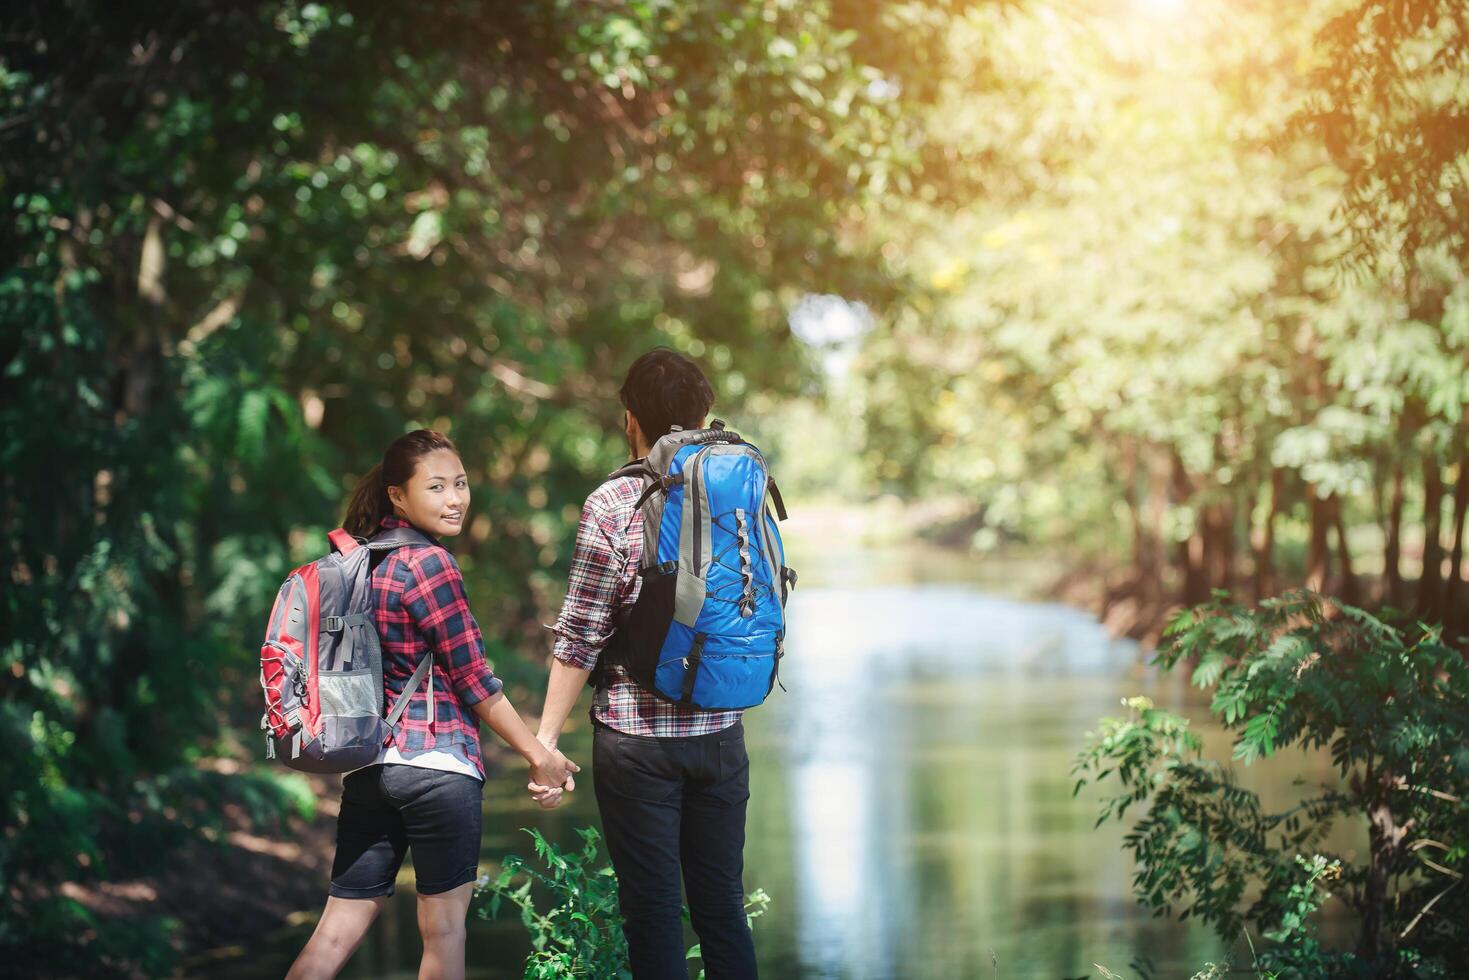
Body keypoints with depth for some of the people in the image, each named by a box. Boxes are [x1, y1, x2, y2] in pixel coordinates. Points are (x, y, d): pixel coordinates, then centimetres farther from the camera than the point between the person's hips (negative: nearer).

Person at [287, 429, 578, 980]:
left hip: (368, 764, 7)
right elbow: (473, 679, -10)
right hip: (436, 762, -7)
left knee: (342, 923, 6)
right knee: (444, 924, 6)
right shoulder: (429, 563, -12)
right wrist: (539, 754, -3)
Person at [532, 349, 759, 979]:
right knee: (722, 906, 13)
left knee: (653, 910, 4)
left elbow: (580, 638, -11)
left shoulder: (612, 506, -11)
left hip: (637, 738, -4)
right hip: (721, 733, 4)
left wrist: (545, 739, -6)